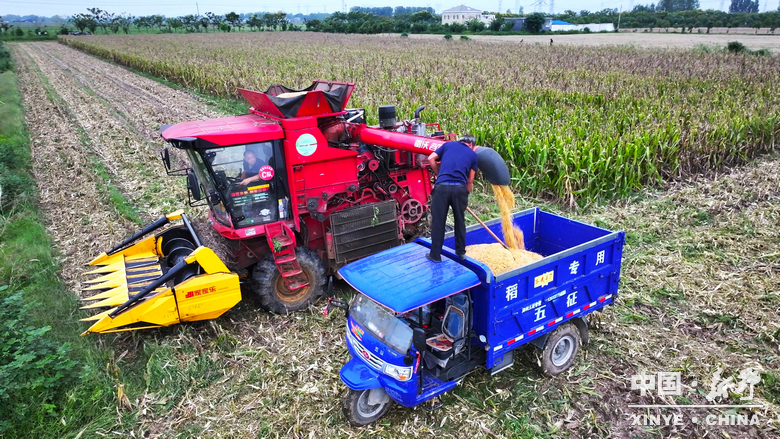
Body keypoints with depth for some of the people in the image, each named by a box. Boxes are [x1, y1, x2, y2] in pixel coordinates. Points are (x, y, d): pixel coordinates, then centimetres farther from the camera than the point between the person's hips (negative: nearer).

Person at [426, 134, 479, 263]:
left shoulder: (448, 144, 20)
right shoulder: (473, 154, 19)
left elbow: (431, 158, 11)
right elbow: (470, 181, 17)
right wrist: (466, 195, 29)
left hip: (442, 186, -1)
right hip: (460, 188, 1)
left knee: (438, 221, 7)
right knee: (460, 220, 19)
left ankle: (435, 255, 13)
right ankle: (461, 251, 29)